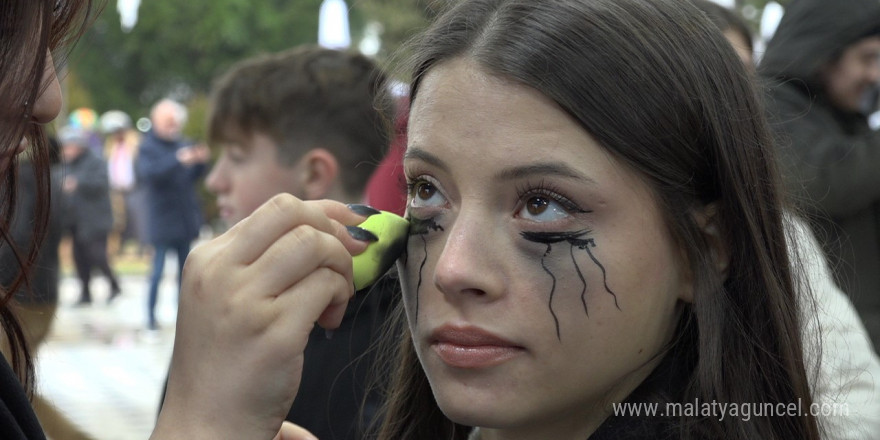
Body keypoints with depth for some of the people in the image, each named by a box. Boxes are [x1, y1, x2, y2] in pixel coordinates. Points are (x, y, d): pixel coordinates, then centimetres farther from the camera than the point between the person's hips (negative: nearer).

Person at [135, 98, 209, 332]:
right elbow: (149, 172, -27)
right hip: (162, 218, -5)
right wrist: (179, 160, -37)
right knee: (158, 269, -3)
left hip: (185, 217, 6)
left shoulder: (182, 144, 6)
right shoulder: (148, 147, -8)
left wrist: (199, 161, -8)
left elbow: (193, 176, 12)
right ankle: (151, 316, 5)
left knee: (184, 268, 11)